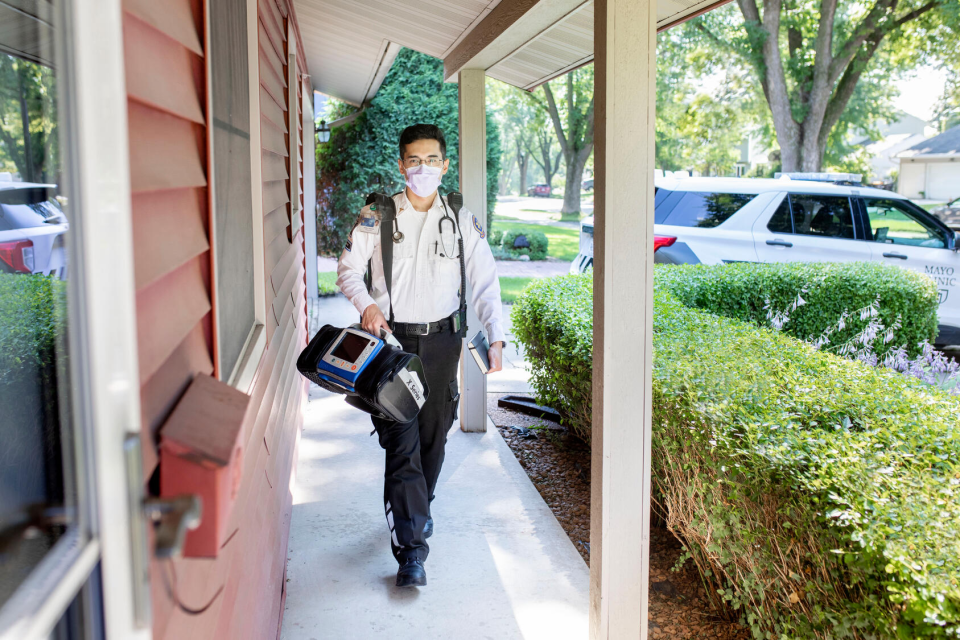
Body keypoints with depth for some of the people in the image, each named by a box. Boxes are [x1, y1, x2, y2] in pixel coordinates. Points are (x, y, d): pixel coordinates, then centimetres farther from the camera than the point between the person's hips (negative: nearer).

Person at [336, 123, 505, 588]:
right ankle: (410, 549, -10)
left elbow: (485, 282, 2)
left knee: (433, 436, 12)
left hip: (442, 340, 2)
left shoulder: (462, 220, 4)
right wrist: (366, 304, -16)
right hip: (392, 339, -2)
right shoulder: (378, 217, 0)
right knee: (400, 442, -10)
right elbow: (348, 269, 4)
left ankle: (418, 509, 39)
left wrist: (495, 337, -9)